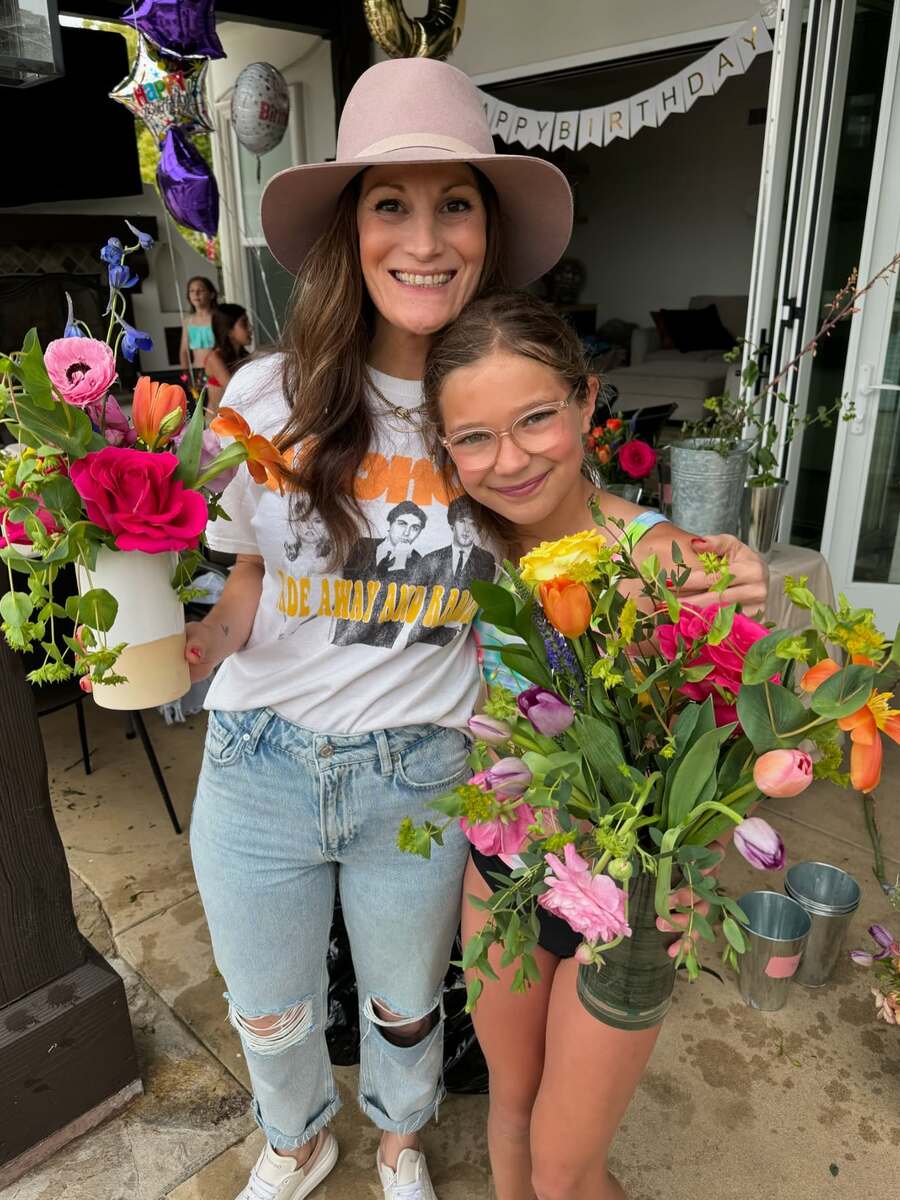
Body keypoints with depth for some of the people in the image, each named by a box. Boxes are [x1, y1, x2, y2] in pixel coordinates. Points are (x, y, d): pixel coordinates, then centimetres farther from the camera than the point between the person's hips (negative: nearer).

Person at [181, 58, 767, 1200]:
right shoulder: (269, 395, -10)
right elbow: (247, 569, 1)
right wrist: (209, 629, -20)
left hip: (421, 774, 0)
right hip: (260, 762, 1)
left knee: (405, 1005, 25)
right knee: (269, 1015, 25)